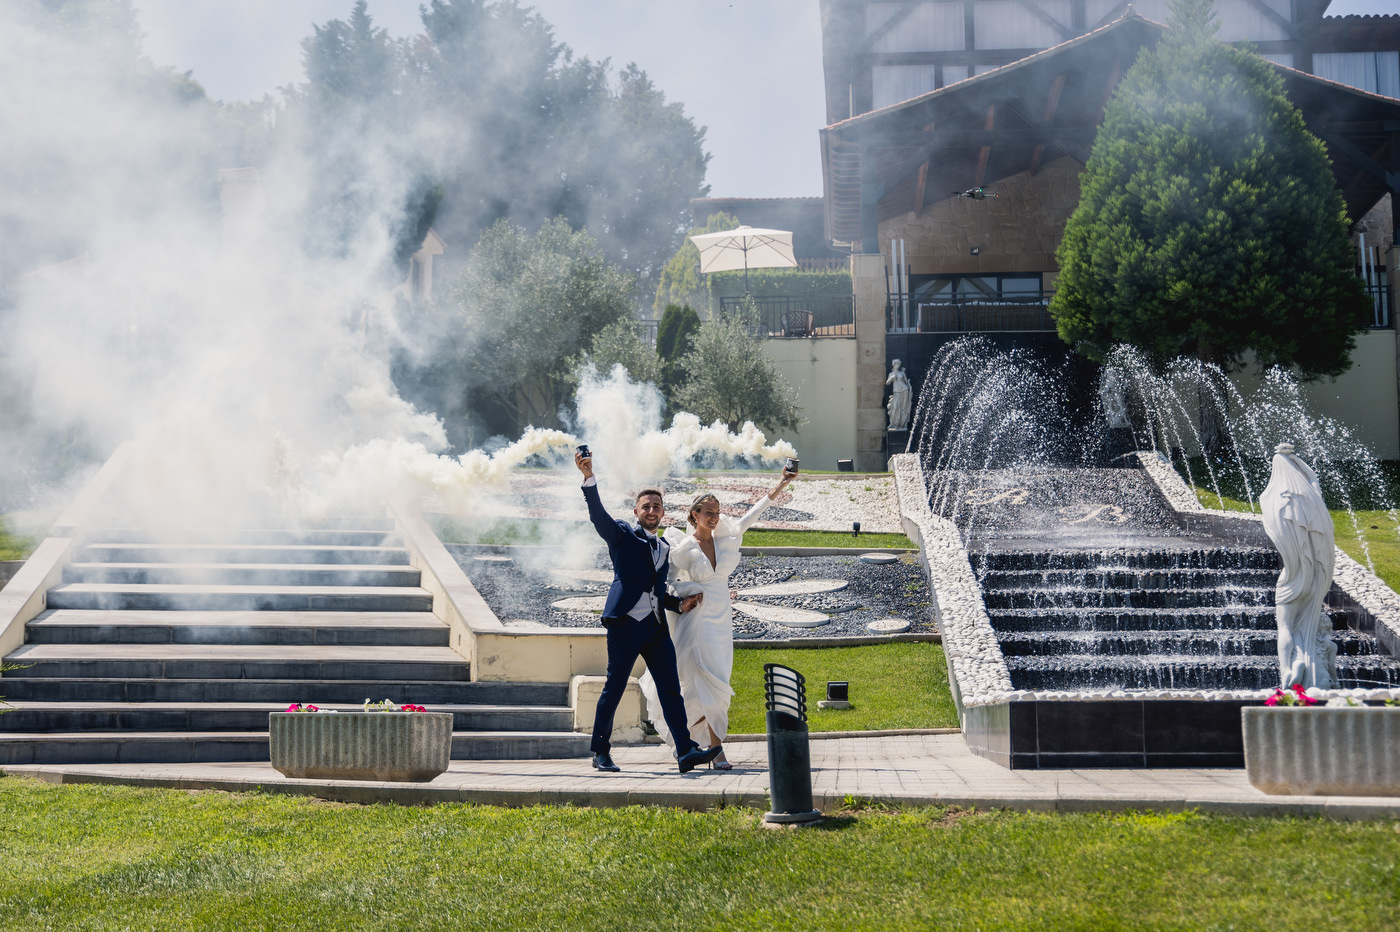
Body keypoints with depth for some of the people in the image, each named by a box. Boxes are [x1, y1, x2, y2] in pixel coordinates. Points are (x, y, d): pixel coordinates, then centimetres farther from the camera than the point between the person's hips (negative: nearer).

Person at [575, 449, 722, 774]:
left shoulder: (664, 549, 24)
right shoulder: (622, 536, 7)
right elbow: (598, 515, -11)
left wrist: (681, 604, 13)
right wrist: (589, 477, -25)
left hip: (655, 626, 5)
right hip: (625, 623, -5)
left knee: (670, 687, -4)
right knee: (614, 687, -3)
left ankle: (686, 751, -8)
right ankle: (601, 752, 6)